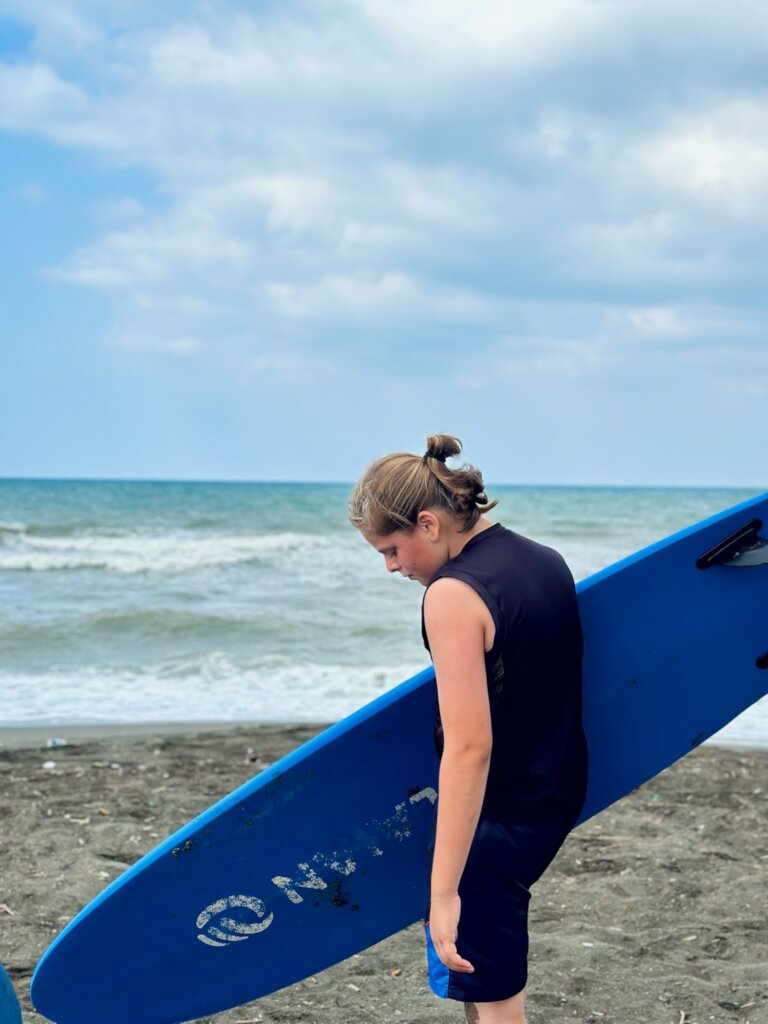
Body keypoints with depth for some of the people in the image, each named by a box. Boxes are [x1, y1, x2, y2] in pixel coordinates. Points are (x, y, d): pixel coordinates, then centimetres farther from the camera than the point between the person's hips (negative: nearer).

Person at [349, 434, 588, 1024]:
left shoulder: (453, 594, -21)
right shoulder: (548, 563, 5)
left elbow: (470, 747, -28)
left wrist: (445, 890, -28)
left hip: (494, 821, -9)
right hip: (556, 803, 9)